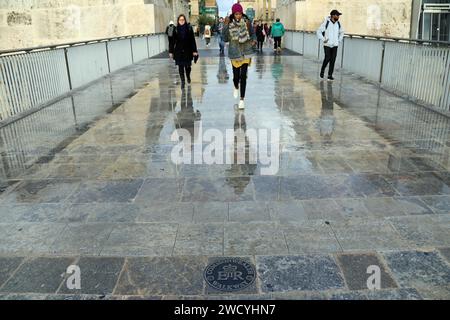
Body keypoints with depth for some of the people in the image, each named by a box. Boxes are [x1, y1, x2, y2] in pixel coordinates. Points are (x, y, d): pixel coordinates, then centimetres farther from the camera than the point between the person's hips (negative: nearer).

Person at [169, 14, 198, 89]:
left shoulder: (189, 28, -2)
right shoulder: (175, 30, -1)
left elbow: (193, 40, -2)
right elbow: (173, 41, 1)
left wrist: (194, 50, -6)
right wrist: (171, 51, 0)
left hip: (187, 51, 0)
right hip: (179, 51, 0)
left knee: (187, 66, 8)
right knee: (180, 67, -1)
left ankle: (188, 76, 37)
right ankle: (182, 81, 5)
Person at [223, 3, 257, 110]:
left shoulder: (246, 22, -3)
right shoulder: (229, 24, -6)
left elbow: (252, 33, 10)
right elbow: (225, 39, -10)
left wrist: (254, 40, -10)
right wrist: (226, 25, -18)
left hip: (246, 52, 0)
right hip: (235, 53, 0)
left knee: (243, 76, -5)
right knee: (236, 76, 3)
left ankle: (242, 99, 4)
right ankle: (236, 87, 41)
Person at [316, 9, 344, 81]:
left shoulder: (338, 23, 8)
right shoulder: (326, 22, -8)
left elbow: (341, 32, 25)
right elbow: (319, 31, -6)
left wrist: (339, 40, 15)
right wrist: (323, 39, -8)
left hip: (335, 45, 4)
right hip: (327, 45, -4)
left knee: (333, 60, -3)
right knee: (327, 58, -12)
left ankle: (330, 75, 3)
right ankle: (322, 71, 15)